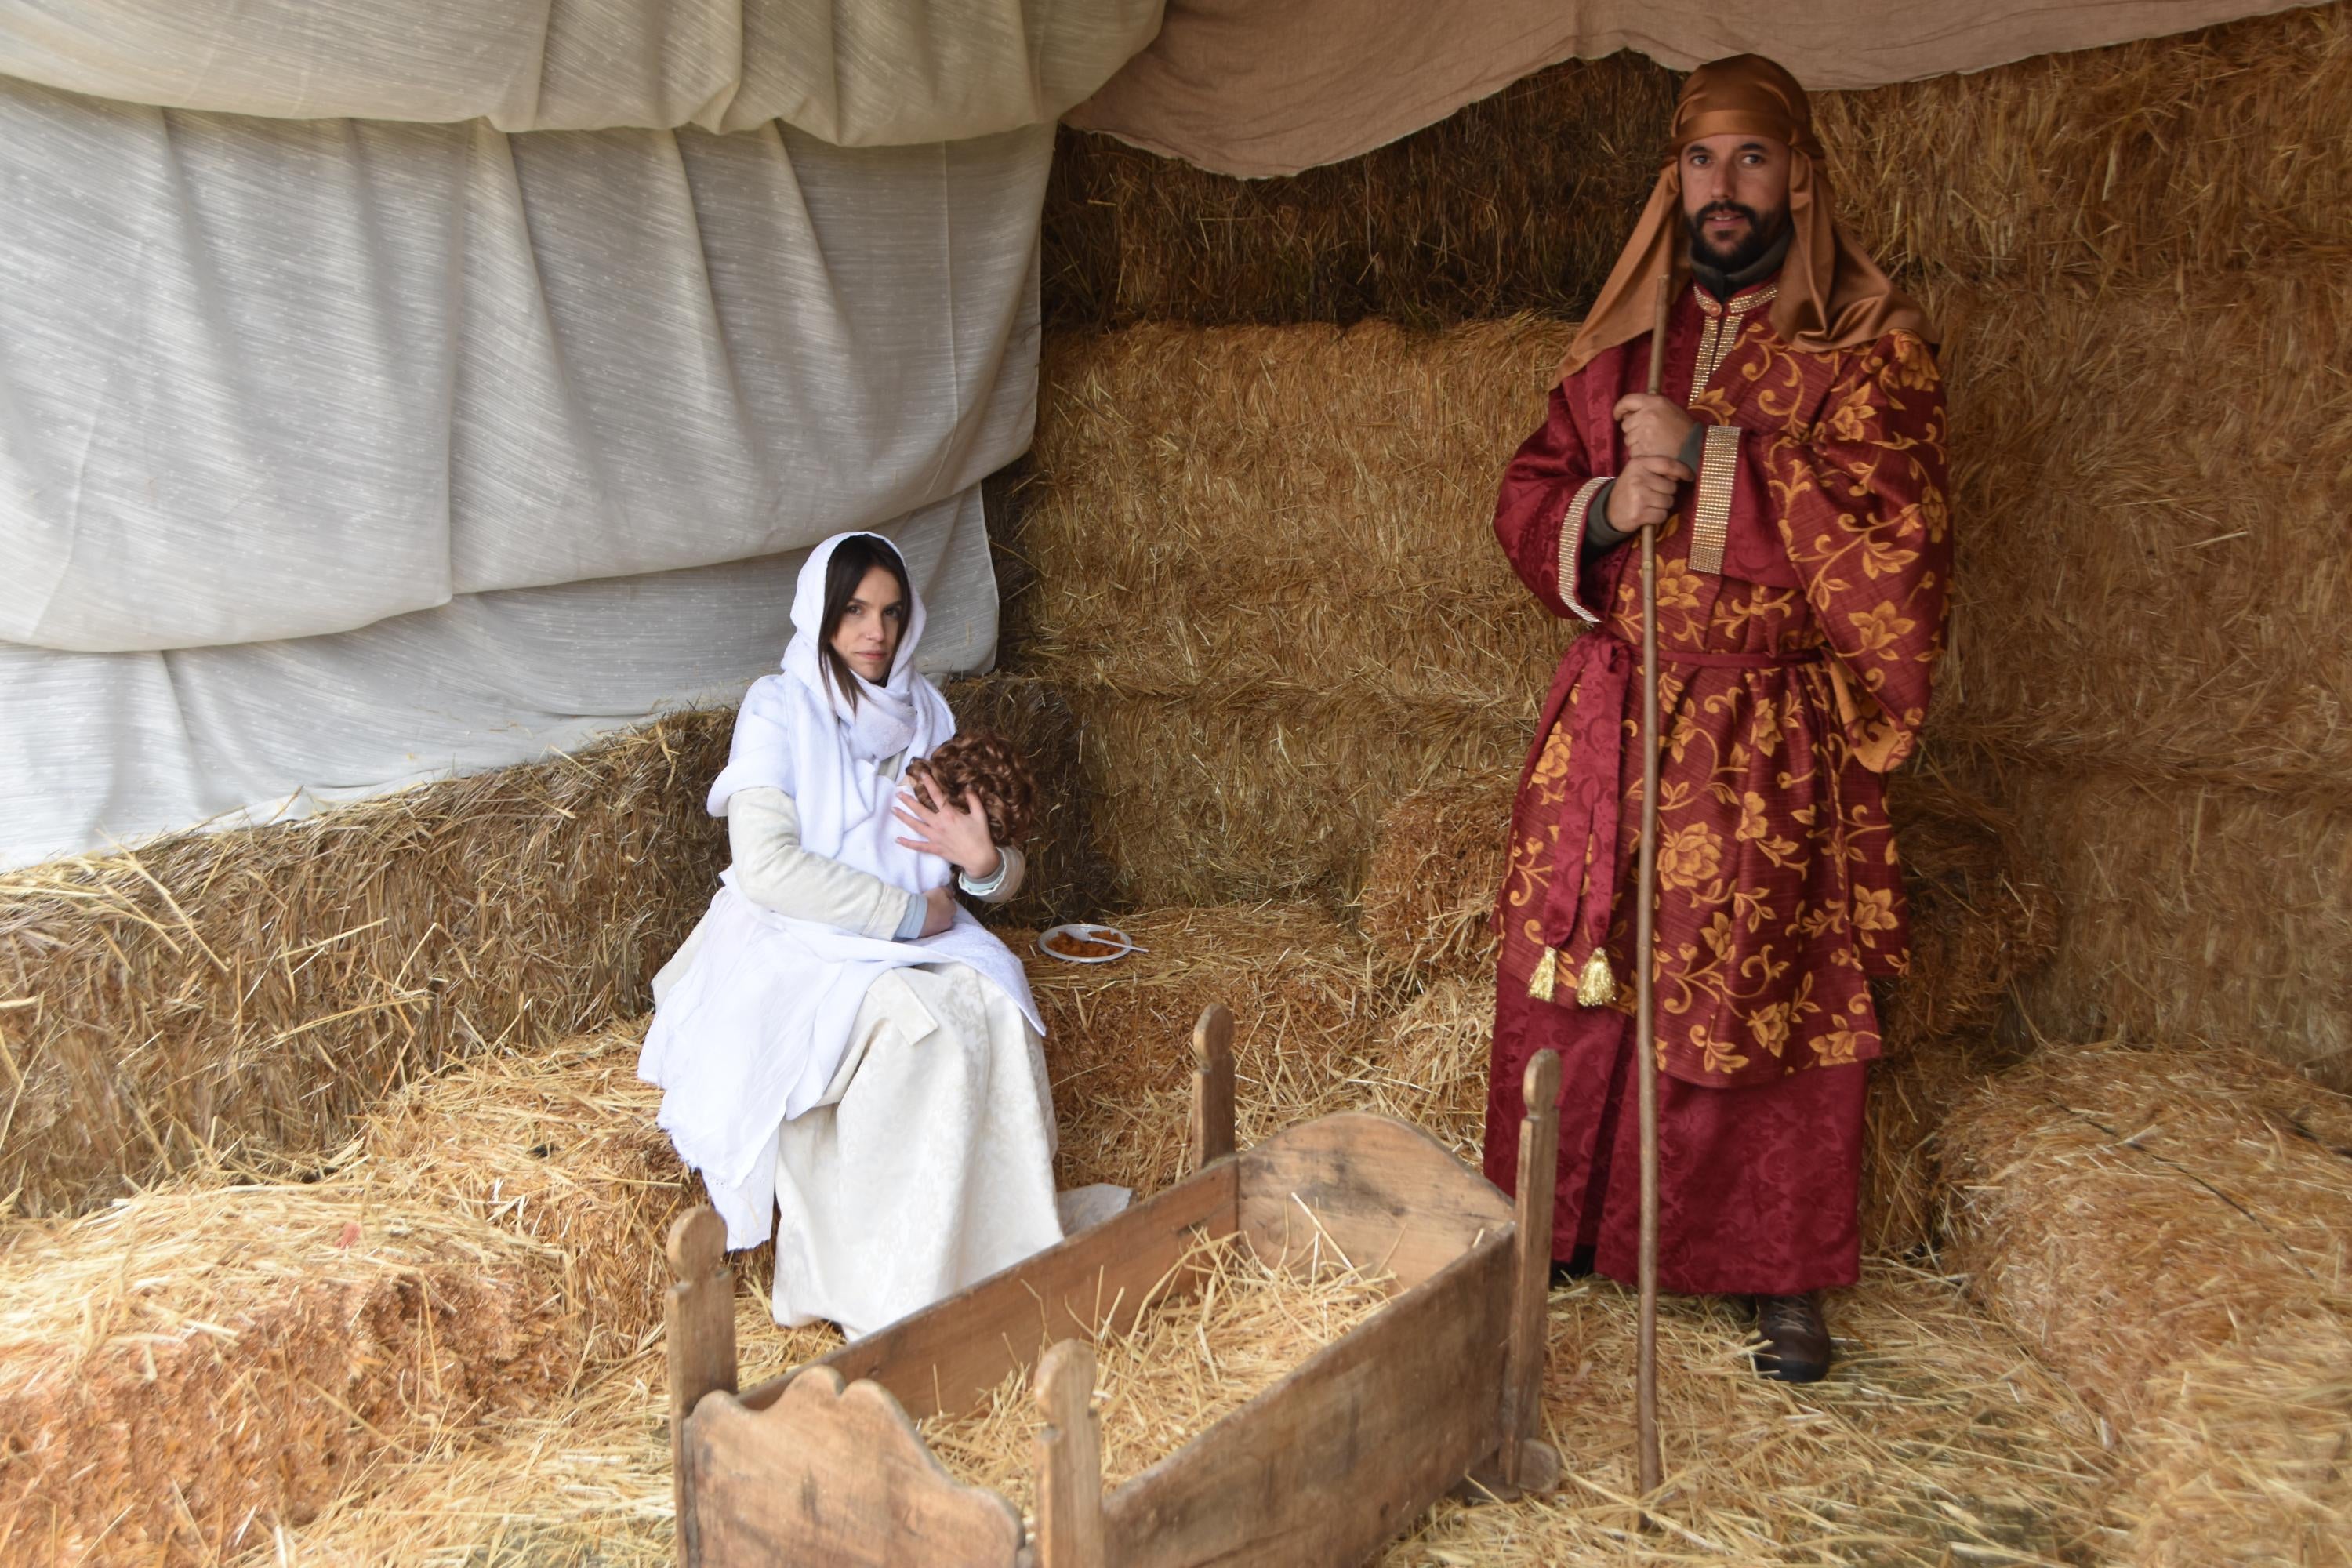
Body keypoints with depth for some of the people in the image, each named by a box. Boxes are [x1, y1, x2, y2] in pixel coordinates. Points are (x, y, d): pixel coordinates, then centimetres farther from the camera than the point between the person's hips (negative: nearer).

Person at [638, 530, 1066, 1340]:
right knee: (918, 1026, -33)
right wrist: (908, 913, -16)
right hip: (799, 946, -4)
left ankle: (1000, 1261, -19)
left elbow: (1001, 874, 13)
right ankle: (891, 1296, -23)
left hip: (919, 933, 5)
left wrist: (985, 861, -13)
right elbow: (765, 867, -17)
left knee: (993, 1010, -28)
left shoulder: (924, 711, 12)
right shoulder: (780, 709, -4)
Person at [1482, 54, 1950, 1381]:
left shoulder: (1871, 342, -3)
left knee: (1777, 1009, 3)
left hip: (1770, 744, -4)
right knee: (1573, 987, 8)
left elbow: (1892, 523, -16)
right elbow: (1526, 502, 11)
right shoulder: (1621, 344, 11)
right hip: (1610, 720, 4)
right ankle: (1561, 1229, 27)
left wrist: (1708, 457, -19)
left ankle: (1789, 1277, 20)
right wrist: (1603, 511, -11)